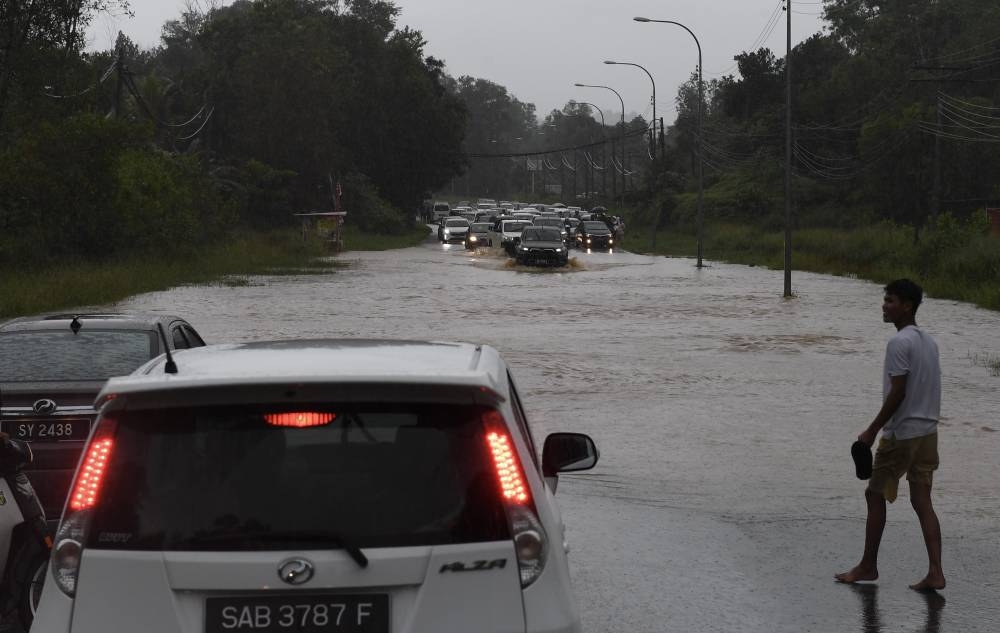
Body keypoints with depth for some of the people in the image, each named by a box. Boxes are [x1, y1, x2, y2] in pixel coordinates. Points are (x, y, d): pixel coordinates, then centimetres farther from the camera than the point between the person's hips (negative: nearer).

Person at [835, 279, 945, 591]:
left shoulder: (899, 343, -16)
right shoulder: (928, 341, 11)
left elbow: (897, 392, -19)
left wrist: (872, 430, -13)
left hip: (901, 434, -8)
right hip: (927, 432, 8)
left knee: (876, 495, 7)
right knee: (922, 501, 5)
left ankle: (868, 566, 15)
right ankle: (935, 573, -2)